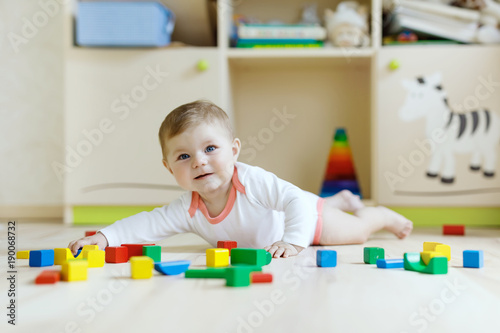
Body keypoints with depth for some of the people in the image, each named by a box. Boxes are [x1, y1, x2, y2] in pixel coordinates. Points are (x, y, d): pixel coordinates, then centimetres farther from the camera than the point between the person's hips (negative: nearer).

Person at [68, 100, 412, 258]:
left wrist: (293, 240, -59)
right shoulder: (186, 210, -32)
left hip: (305, 218, -6)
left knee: (357, 233, 16)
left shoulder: (252, 180, -46)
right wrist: (104, 236, -49)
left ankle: (381, 214, 47)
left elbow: (297, 201, -47)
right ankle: (344, 199, 63)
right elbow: (146, 224, -35)